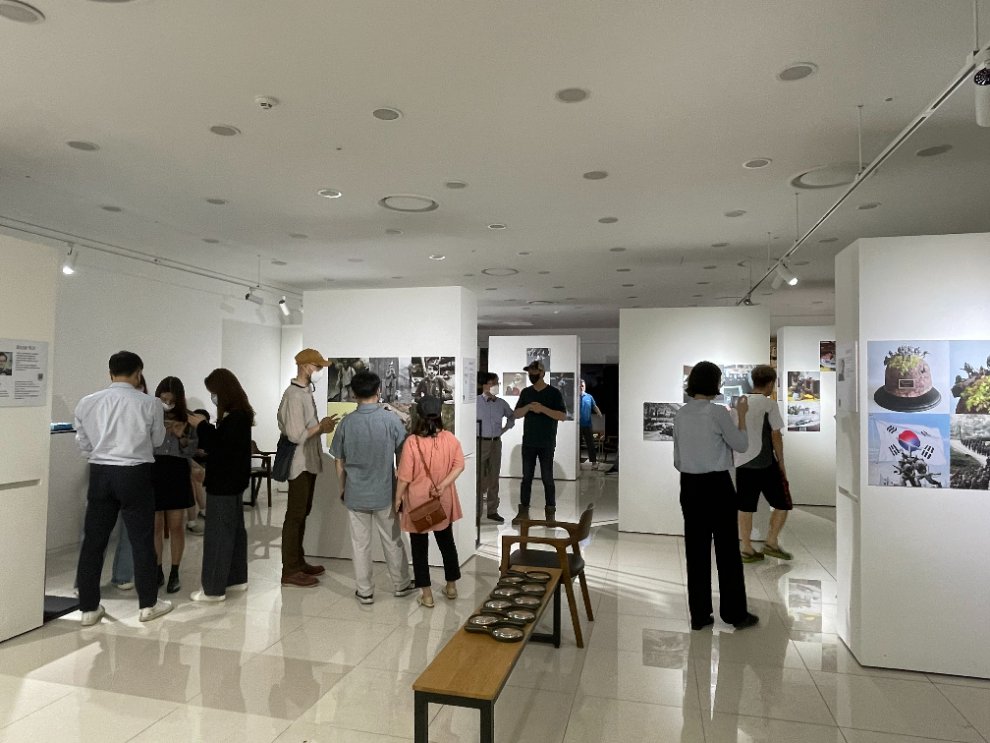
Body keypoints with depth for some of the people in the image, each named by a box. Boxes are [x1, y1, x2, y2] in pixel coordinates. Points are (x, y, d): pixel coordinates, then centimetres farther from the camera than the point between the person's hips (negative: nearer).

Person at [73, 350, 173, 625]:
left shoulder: (87, 403, 0)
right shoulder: (150, 404, -9)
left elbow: (84, 445, 8)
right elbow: (157, 441, 4)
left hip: (100, 472, 3)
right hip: (135, 474, -3)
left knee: (93, 540, 12)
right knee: (141, 539, 7)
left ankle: (89, 608, 20)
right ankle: (148, 604, 17)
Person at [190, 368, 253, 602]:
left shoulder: (235, 417, -20)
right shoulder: (239, 414, 9)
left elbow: (218, 449, -22)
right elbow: (222, 444, 13)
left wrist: (202, 425, -14)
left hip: (224, 482, -10)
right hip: (230, 480, 10)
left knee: (218, 534, -2)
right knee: (234, 530, 16)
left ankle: (213, 588, 7)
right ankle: (237, 578, 27)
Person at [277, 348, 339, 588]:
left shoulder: (305, 392, 13)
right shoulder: (295, 395, -19)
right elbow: (296, 435, -24)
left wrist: (320, 426, 3)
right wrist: (320, 427, -13)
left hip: (308, 463, 10)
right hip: (300, 464, -10)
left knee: (302, 514, 16)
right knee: (295, 516, -3)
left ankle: (298, 562, 26)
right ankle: (290, 571, 5)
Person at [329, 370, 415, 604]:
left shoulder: (346, 423, -7)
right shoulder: (391, 419, -12)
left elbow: (339, 462, 1)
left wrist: (343, 488, 15)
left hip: (355, 494, 1)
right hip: (384, 493, -1)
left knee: (360, 544, 12)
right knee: (392, 541, 15)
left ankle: (364, 591, 22)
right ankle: (401, 585, 28)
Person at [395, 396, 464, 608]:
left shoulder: (412, 442, -18)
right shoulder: (450, 438, -7)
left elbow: (405, 477, -14)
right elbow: (459, 465, -6)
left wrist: (397, 499, -2)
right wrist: (443, 485, -10)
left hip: (417, 502, -3)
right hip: (443, 502, 4)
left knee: (420, 547, 10)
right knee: (446, 542, 20)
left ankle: (427, 595, 16)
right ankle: (451, 586, 32)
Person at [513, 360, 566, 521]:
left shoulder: (554, 392, -3)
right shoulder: (526, 392, 9)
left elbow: (562, 416, -10)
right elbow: (516, 414, 7)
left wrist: (543, 408, -19)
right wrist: (528, 407, -12)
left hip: (547, 444, -4)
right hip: (528, 443, 4)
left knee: (547, 478, 0)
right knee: (526, 477, 7)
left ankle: (550, 512, 7)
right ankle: (523, 511, 13)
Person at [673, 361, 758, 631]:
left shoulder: (680, 414, 5)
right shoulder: (717, 411, -15)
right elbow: (741, 445, -3)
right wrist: (742, 415, 8)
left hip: (689, 487, 6)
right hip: (717, 486, -6)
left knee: (696, 552, 10)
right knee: (727, 551, 7)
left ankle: (699, 616, 17)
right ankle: (736, 614, 19)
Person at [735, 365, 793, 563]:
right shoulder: (769, 404, -8)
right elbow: (776, 436, -8)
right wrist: (781, 462, 1)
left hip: (743, 463, 6)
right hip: (765, 464, -5)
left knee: (745, 507, 9)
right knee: (782, 504, 11)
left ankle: (746, 549, 13)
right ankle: (771, 542, 9)